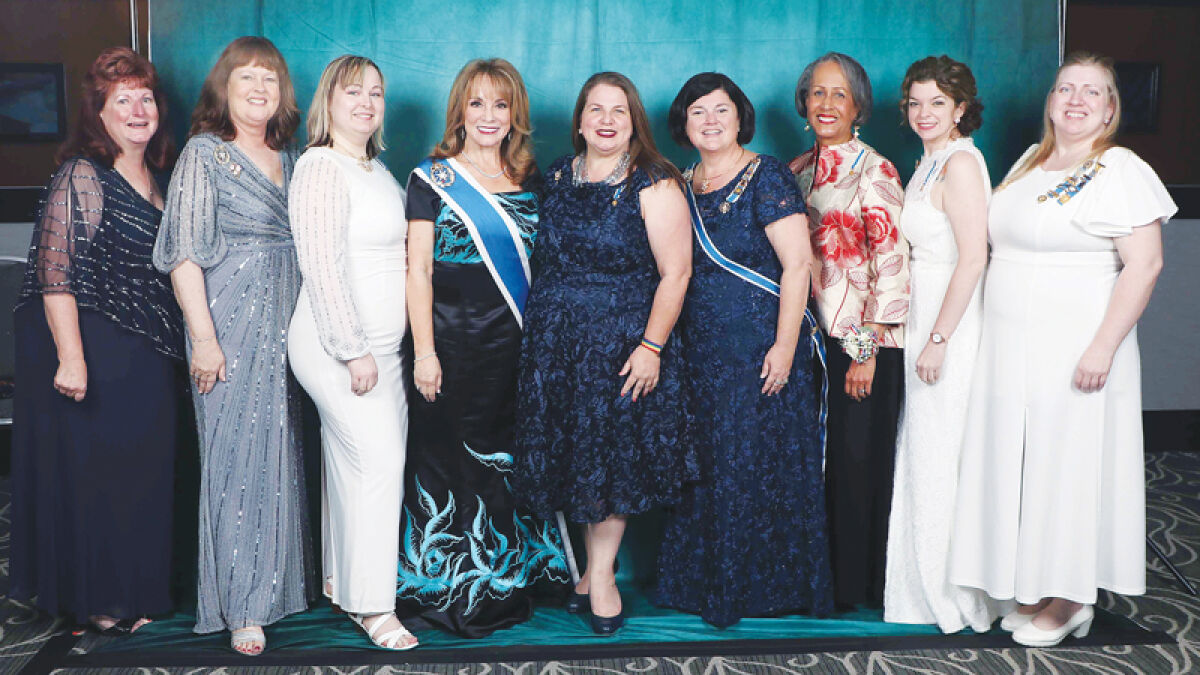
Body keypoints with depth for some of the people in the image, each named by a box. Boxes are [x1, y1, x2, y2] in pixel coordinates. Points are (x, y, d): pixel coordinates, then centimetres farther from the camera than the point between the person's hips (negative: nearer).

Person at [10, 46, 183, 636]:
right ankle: (94, 600, 16)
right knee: (88, 468, 2)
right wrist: (70, 358, -23)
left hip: (145, 355, 8)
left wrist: (186, 344, 17)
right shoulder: (81, 175, -11)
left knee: (141, 468, 12)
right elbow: (55, 274, -16)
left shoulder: (154, 178, 12)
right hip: (91, 352, -8)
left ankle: (131, 593, 26)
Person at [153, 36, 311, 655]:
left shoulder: (287, 157, 14)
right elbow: (185, 252, -9)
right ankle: (242, 607, 4)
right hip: (232, 326, -6)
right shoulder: (204, 153, -3)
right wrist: (203, 338, -16)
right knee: (238, 453, -4)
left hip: (288, 325, 6)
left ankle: (280, 579, 23)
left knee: (281, 451, 10)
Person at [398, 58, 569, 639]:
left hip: (517, 344, 4)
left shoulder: (530, 180, 11)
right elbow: (418, 269, -5)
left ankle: (504, 584, 22)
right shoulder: (433, 178, -1)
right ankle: (448, 591, 15)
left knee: (510, 457, 8)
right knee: (448, 462, 2)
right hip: (453, 342, -4)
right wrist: (424, 351, -11)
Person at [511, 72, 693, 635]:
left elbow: (674, 273, -12)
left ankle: (600, 572, 19)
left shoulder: (654, 186, -7)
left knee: (614, 456, 3)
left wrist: (651, 346, -19)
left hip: (624, 344, -4)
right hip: (553, 340, 5)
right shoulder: (557, 178, 8)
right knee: (565, 455, 8)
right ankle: (588, 567, 24)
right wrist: (537, 329, 10)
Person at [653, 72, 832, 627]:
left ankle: (768, 586, 14)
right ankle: (705, 583, 23)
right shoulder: (681, 186, 12)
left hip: (761, 347, -6)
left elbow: (797, 264, -12)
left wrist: (786, 344, -18)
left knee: (758, 463, 0)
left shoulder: (766, 176, -6)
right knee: (703, 466, 9)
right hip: (700, 351, 6)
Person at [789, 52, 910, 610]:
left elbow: (891, 264, -13)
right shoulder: (801, 170, 11)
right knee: (814, 457, 11)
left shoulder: (874, 171, -9)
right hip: (812, 334, 6)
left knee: (857, 460, 2)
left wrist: (867, 349, -16)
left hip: (861, 340, -6)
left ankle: (857, 584, 17)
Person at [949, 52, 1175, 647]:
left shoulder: (1121, 171, -10)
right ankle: (1031, 591, 24)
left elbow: (1144, 264, -16)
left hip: (1072, 355, -7)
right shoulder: (1030, 162, 13)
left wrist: (1103, 348, -21)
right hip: (1011, 348, 7)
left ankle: (1070, 602, 15)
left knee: (1067, 463, 1)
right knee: (1019, 462, 11)